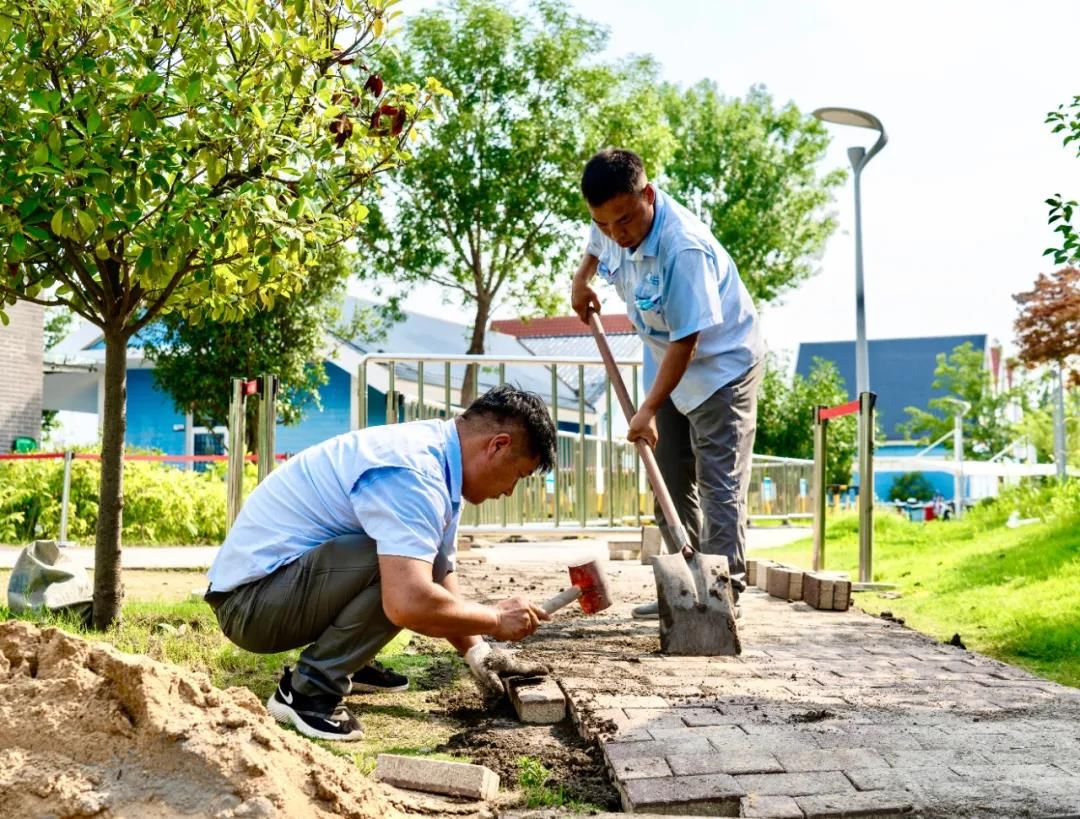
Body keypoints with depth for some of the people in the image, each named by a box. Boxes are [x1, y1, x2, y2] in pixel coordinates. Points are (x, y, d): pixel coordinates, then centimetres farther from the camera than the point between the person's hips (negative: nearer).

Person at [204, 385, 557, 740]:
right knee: (403, 573, -27)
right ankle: (308, 689, -12)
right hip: (250, 599, -10)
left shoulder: (432, 455, 5)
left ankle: (344, 661, 17)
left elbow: (441, 574, 15)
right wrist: (496, 619, -20)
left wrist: (476, 651, 5)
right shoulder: (412, 474, -26)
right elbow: (408, 603, -37)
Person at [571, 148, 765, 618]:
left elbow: (687, 340, -31)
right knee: (671, 482, 11)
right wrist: (582, 277, 5)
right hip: (670, 366, 9)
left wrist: (649, 409, -29)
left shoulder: (683, 248, -34)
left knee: (719, 483, -10)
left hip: (721, 366, -8)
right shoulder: (613, 227, -10)